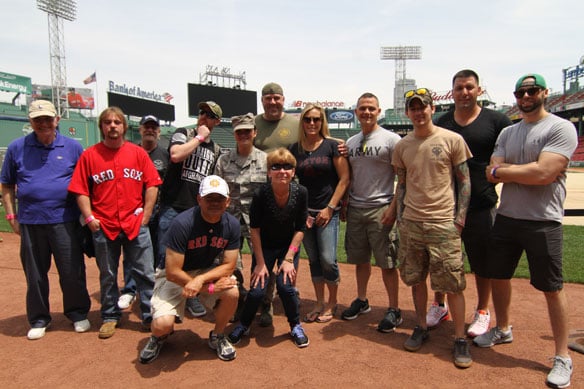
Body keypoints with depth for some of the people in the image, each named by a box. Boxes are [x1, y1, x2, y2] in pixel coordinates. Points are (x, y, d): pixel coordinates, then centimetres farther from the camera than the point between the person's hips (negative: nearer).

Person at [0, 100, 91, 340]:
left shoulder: (73, 147, 3)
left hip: (65, 221, -1)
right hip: (30, 223, 2)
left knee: (72, 272, 4)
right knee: (35, 275, 12)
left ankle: (78, 314, 22)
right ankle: (38, 320, 27)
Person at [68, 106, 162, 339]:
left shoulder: (138, 153, 4)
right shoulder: (89, 155, 2)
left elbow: (152, 185, 3)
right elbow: (81, 190, 2)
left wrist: (145, 216, -3)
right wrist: (89, 218, -7)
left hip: (136, 225, 0)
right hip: (103, 226, 0)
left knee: (145, 273, 4)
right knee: (107, 275, 13)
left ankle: (150, 316, 15)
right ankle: (110, 317, 29)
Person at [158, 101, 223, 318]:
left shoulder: (215, 149, 15)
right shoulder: (183, 134, 1)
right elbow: (175, 155, -21)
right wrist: (199, 137, -11)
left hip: (197, 210, 4)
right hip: (173, 206, -4)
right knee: (166, 255, -1)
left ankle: (190, 296, 24)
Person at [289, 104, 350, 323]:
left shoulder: (332, 146, -2)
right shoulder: (295, 149, 7)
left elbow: (344, 179, -4)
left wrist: (330, 208, -9)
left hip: (327, 212, -3)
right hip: (304, 212, 3)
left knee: (327, 259, -6)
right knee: (313, 260, 10)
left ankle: (332, 303, 16)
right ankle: (319, 303, 24)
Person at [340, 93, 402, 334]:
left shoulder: (391, 139, -6)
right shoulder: (351, 142, 12)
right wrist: (344, 204, 13)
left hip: (380, 209, -6)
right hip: (355, 209, 6)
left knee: (387, 262, 0)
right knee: (360, 258, 16)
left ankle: (394, 310, 14)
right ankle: (362, 301, 32)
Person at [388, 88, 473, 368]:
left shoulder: (452, 140, -3)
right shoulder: (402, 146, 9)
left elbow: (464, 181, 0)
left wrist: (460, 217, -6)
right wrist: (400, 216, 8)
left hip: (444, 223, -4)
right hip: (411, 223, 4)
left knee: (452, 284, 1)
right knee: (416, 279, 12)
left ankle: (460, 339, 16)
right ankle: (421, 328, 29)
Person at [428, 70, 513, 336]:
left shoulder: (496, 121, -2)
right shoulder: (440, 123, 6)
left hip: (481, 205, -3)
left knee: (482, 262, 10)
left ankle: (482, 312, 29)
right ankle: (439, 306, 32)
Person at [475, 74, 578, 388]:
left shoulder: (561, 128, -9)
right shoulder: (507, 133, 11)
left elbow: (543, 173, -23)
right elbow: (492, 174, 0)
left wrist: (503, 170, -10)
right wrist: (525, 171, -15)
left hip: (543, 223, -6)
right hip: (505, 218, 6)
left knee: (552, 288, 4)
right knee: (497, 276, 16)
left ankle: (563, 358, 19)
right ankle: (503, 330, 39)